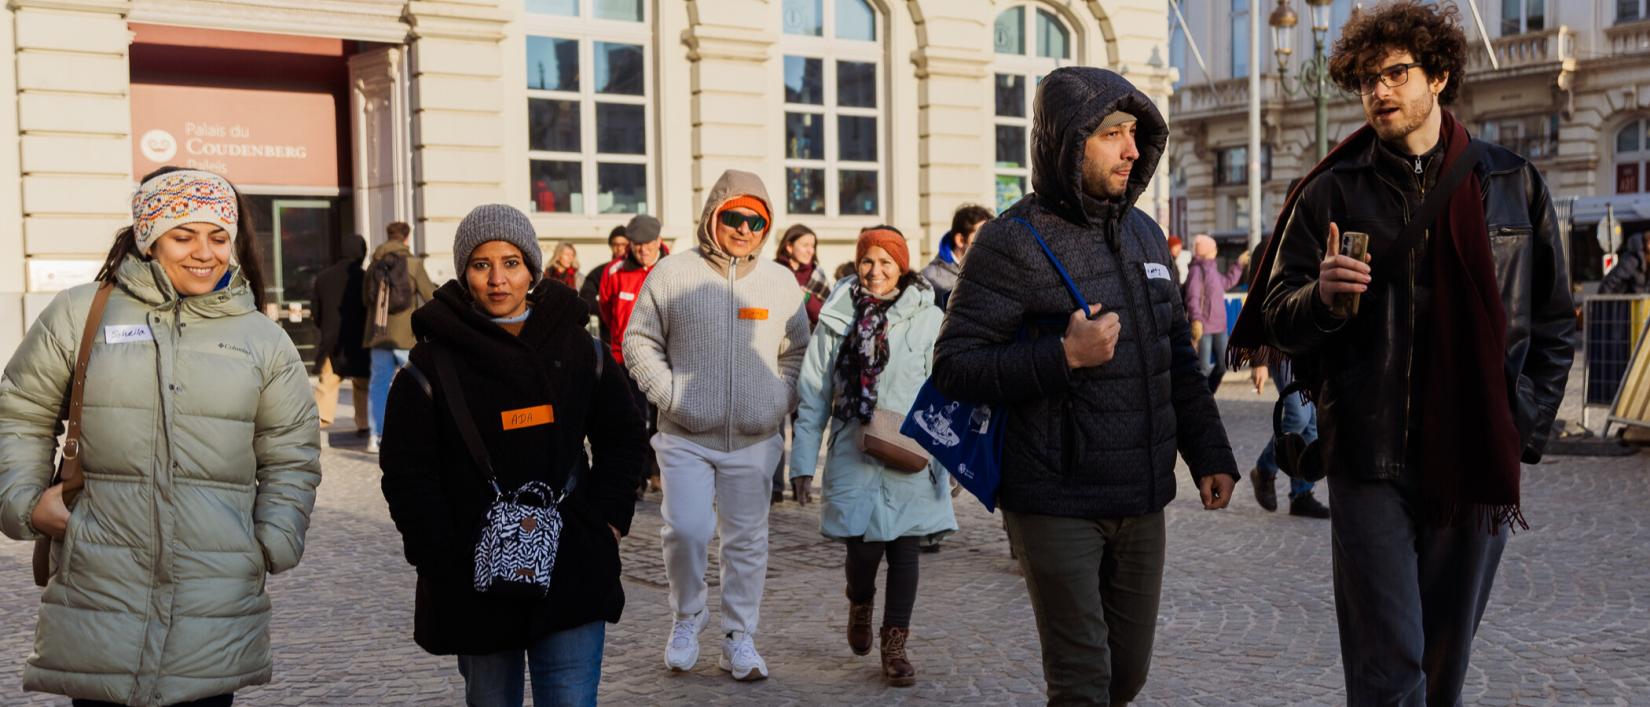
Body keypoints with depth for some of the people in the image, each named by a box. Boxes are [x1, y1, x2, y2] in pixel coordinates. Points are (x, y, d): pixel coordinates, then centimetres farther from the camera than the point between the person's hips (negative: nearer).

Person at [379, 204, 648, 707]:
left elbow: (624, 438, 13)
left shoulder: (579, 350, 5)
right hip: (475, 581, -1)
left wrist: (607, 523, 1)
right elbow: (407, 472, -1)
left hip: (572, 571, 1)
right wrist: (443, 559, -10)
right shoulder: (434, 363, -2)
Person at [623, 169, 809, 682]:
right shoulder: (672, 274, -2)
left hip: (755, 441, 2)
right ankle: (687, 618, 16)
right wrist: (668, 393, -7)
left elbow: (797, 350, 16)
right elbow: (640, 341, 3)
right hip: (686, 438, -2)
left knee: (747, 540, 8)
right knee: (685, 530, -10)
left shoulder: (780, 283, 7)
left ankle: (740, 639, 21)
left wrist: (782, 398, 2)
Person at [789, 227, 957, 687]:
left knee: (904, 550, 3)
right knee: (863, 548, -2)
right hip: (854, 456, 1)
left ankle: (894, 645, 19)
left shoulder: (929, 320, -3)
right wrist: (803, 461, 2)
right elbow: (812, 396, 5)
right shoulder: (837, 320, 3)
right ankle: (860, 604, 33)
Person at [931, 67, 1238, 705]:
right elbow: (953, 365, -15)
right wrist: (1063, 355, -23)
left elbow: (1179, 359, 18)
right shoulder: (1012, 242, -11)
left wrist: (1209, 454, 12)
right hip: (1057, 504, -7)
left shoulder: (1145, 234, 11)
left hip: (1141, 502, 7)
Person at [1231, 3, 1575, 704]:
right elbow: (1280, 321, 2)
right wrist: (1321, 296, -20)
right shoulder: (1331, 192, 3)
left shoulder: (1513, 184, 7)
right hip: (1371, 462, -2)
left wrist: (1523, 427, 2)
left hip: (1478, 462, 2)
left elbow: (1553, 325, 12)